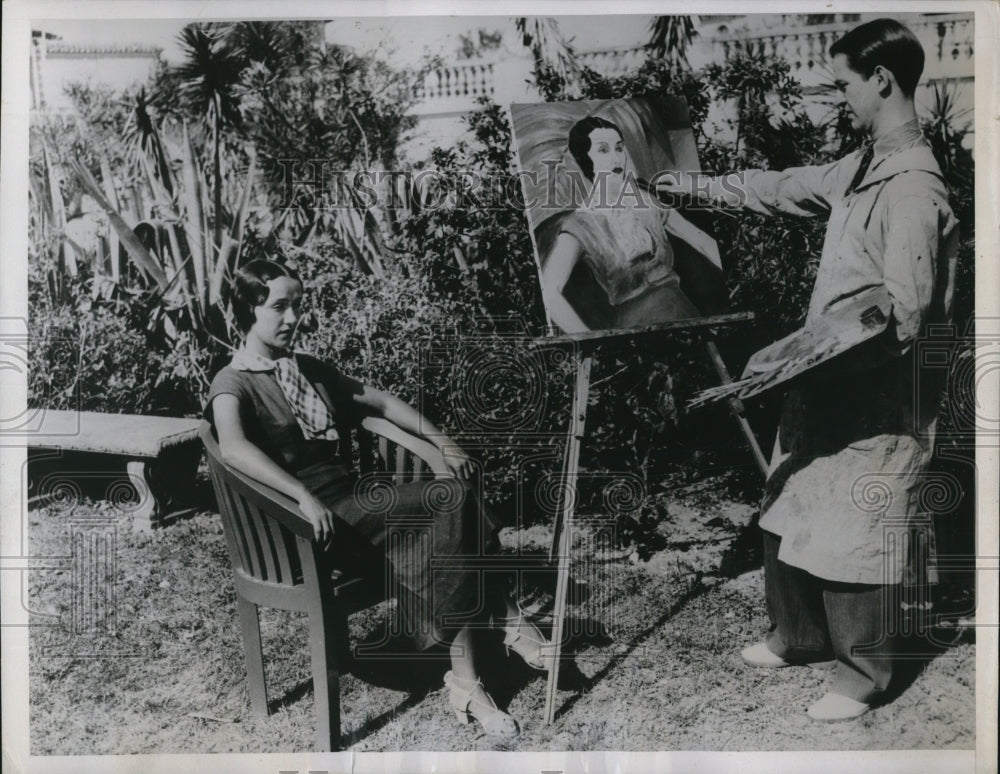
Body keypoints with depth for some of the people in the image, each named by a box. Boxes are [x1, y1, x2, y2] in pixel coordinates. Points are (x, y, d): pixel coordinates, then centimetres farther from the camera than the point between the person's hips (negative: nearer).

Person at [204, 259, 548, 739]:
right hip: (304, 526, -7)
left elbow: (379, 402, 22)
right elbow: (234, 448, -26)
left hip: (350, 504, 7)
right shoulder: (233, 383, -5)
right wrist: (304, 497, -39)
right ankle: (506, 618, -10)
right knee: (453, 500, -24)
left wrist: (439, 440, 10)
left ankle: (466, 682, -13)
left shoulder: (310, 370, 19)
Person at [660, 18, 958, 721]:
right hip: (827, 384, 9)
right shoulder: (862, 168, 9)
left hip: (874, 399, -9)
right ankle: (800, 636, 38)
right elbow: (788, 188, 24)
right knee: (788, 518, 17)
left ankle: (864, 677, 25)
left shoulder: (913, 189, -19)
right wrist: (703, 186, 28)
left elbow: (904, 316, -23)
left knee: (851, 540, 3)